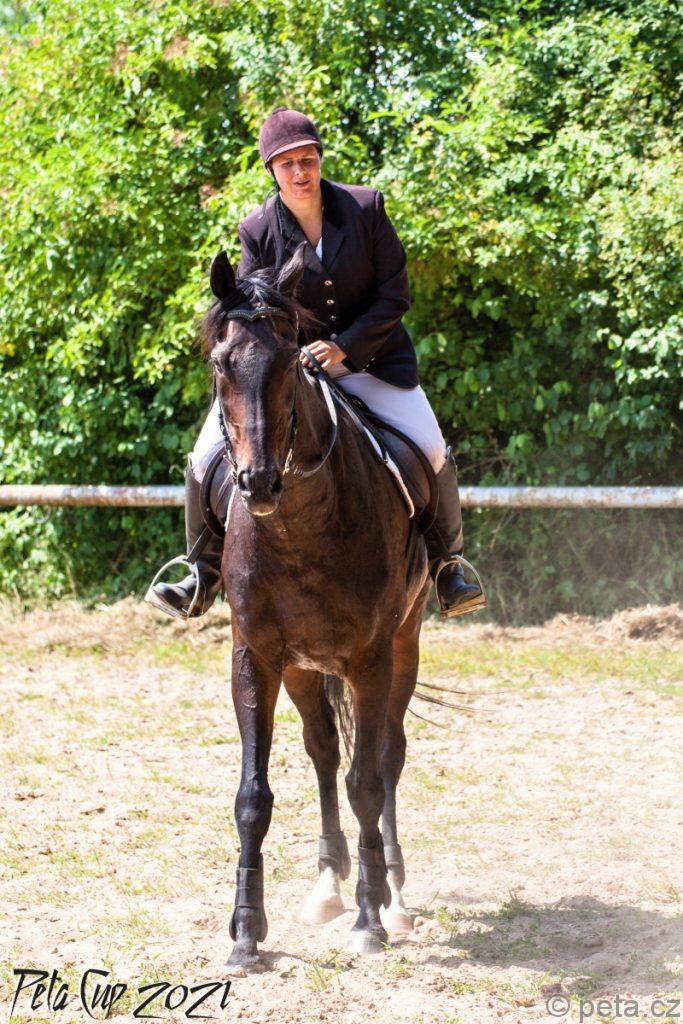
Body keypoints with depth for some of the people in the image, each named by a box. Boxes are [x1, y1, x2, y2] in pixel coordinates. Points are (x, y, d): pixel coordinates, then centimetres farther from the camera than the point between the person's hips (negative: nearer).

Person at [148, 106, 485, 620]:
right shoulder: (258, 230, -8)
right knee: (208, 458, -10)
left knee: (431, 453, -15)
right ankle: (205, 574, 10)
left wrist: (343, 346, -20)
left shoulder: (366, 207, -10)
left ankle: (448, 563, 11)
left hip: (370, 356, -1)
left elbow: (395, 295, -8)